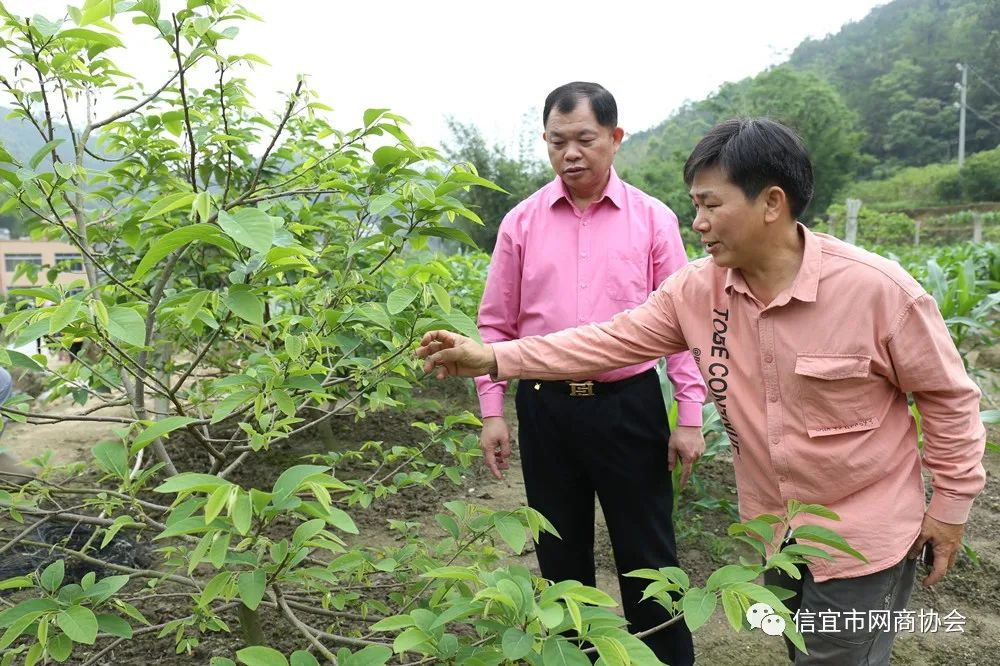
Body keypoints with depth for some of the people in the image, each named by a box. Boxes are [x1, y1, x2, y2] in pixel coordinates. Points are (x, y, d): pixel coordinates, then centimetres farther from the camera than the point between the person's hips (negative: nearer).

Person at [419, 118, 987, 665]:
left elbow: (949, 397, -11)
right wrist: (495, 358, -18)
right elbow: (612, 341, -12)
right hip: (776, 529, 5)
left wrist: (950, 505, -5)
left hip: (865, 537, -5)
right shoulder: (697, 289, -11)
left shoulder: (878, 289, -24)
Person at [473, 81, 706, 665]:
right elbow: (496, 324, 5)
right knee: (560, 553, 16)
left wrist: (690, 416, -2)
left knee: (647, 555, 10)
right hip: (546, 408, 2)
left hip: (630, 405, -1)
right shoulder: (521, 223, 3)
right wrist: (492, 411, 1)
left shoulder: (653, 219, -1)